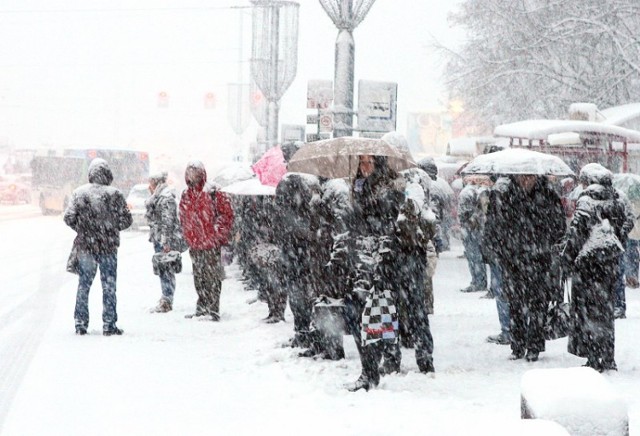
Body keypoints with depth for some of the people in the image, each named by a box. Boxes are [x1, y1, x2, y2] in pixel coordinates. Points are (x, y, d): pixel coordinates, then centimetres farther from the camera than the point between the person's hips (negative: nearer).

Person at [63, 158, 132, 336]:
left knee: (83, 285, 11)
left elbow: (68, 218, -4)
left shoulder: (79, 193, -2)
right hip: (108, 246, -2)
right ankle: (109, 324, 5)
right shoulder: (114, 194, -7)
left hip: (84, 246, 2)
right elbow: (126, 220, -5)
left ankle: (81, 324, 12)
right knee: (109, 285, 6)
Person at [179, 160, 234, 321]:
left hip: (211, 243, -6)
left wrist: (219, 232, -9)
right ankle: (202, 308, 21)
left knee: (212, 277, -5)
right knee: (199, 278, 12)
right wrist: (188, 238, 15)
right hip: (195, 244, 6)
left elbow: (227, 213, -6)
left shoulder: (213, 193, -7)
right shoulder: (186, 196, 12)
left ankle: (213, 310, -3)